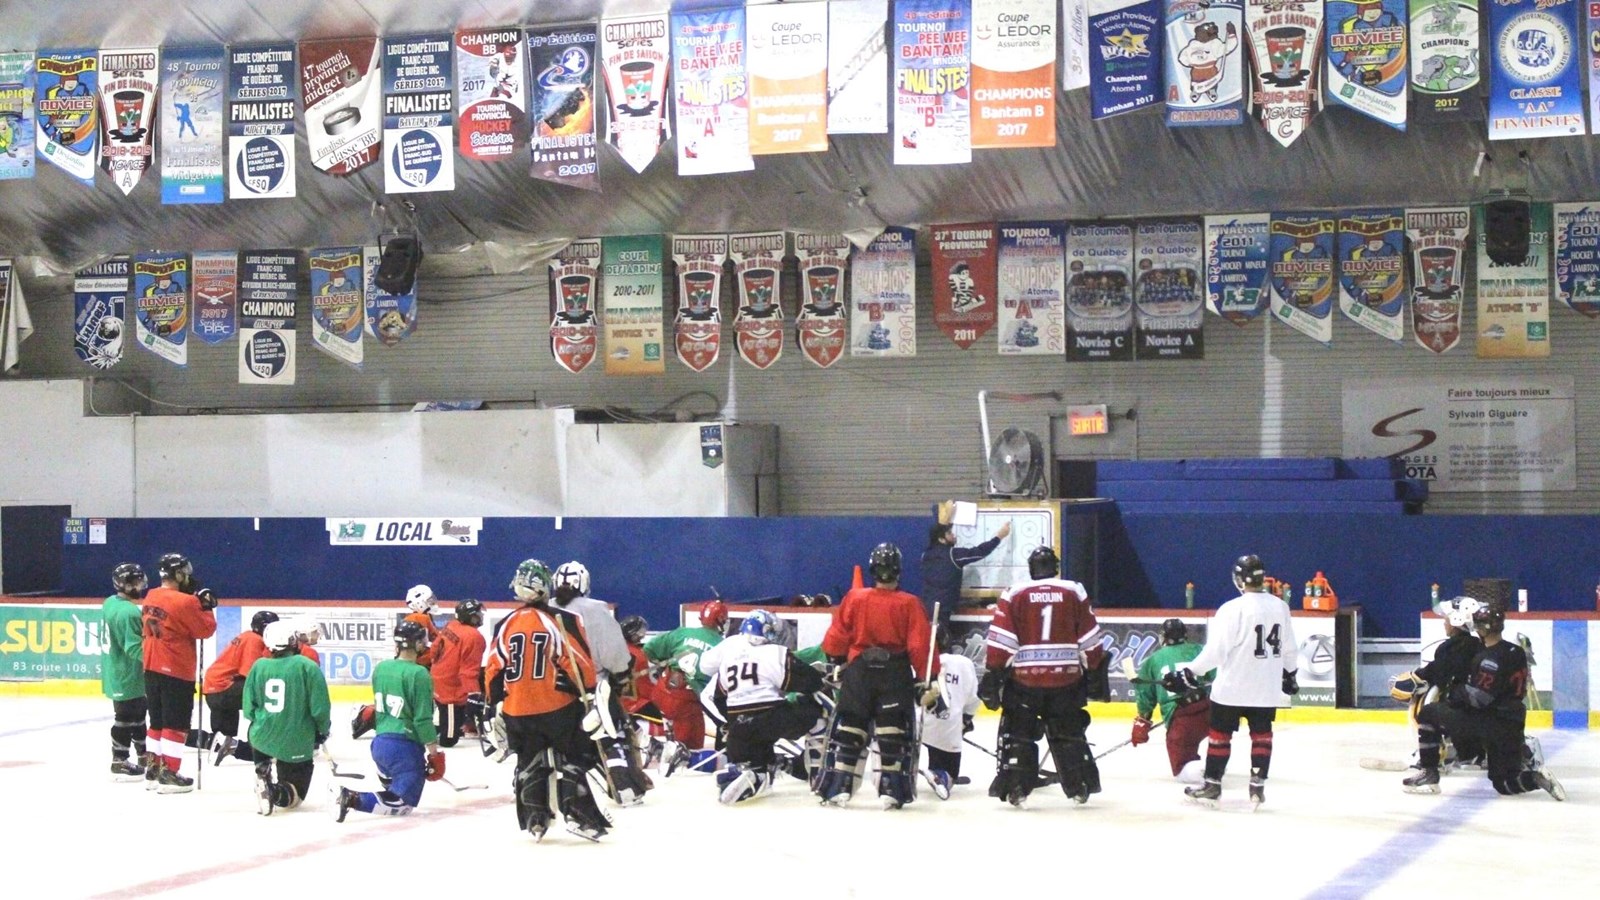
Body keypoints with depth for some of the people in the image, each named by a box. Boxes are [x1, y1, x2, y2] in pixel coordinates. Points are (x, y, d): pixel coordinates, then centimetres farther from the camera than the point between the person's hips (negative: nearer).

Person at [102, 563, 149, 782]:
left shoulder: (110, 603, 8)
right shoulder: (128, 612, -25)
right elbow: (134, 648, -27)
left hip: (116, 671, 11)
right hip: (127, 677, -11)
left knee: (138, 714, 20)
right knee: (125, 718, -1)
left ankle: (143, 756, 31)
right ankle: (120, 762, 7)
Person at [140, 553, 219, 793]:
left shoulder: (151, 597, 6)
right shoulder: (185, 602, -19)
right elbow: (205, 629, -12)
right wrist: (206, 607, 1)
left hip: (151, 668, 8)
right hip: (177, 671, -8)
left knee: (158, 720, 17)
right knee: (176, 723, 0)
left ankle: (152, 769, 22)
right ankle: (169, 773, 1)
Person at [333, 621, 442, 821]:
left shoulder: (380, 668, 7)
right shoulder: (419, 674, -15)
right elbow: (422, 719, -15)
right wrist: (434, 752, -7)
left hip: (380, 743, 8)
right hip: (406, 747, -8)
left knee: (394, 791, 30)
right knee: (401, 804, -6)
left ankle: (349, 795, 16)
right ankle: (353, 799, -22)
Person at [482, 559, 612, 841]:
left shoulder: (506, 626, 4)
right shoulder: (563, 621, -9)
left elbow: (494, 672, 8)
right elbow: (580, 665, -10)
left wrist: (494, 708, 18)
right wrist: (590, 694, 5)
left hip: (517, 712, 4)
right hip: (559, 708, -3)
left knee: (530, 765, 16)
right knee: (571, 761, 7)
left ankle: (535, 821, 15)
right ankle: (578, 815, 1)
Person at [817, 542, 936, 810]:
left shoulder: (855, 598, -3)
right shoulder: (909, 604, -7)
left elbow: (836, 639, 1)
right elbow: (920, 645, -9)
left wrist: (836, 660, 18)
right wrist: (928, 677, -2)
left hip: (859, 671, 1)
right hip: (896, 675, -1)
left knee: (848, 731, 9)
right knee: (893, 735, 5)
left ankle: (837, 788, 5)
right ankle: (892, 791, -1)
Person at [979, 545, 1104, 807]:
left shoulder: (1014, 594, 0)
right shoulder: (1075, 593, 5)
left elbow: (1000, 640, -5)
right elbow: (1090, 639, 7)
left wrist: (992, 674, -2)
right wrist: (1095, 670, 17)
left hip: (1024, 678, -2)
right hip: (1066, 678, 2)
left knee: (1018, 733, 8)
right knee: (1070, 733, 15)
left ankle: (1016, 788, 0)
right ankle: (1080, 786, 15)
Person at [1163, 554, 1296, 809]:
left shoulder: (1232, 610, -17)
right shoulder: (1280, 607, 1)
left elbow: (1215, 650, -19)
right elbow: (1289, 648, 11)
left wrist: (1188, 674, -13)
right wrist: (1290, 673, 28)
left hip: (1232, 688, -5)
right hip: (1267, 688, 5)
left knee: (1220, 733, 7)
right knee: (1261, 734, 13)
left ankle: (1212, 786, 11)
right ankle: (1257, 787, 11)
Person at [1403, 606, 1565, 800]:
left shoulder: (1491, 658, -18)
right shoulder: (1517, 652, 10)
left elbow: (1478, 697, -22)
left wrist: (1454, 693, -5)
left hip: (1491, 723, -9)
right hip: (1513, 725, 9)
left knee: (1428, 714, 1)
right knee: (1504, 784, 22)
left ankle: (1429, 774, 0)